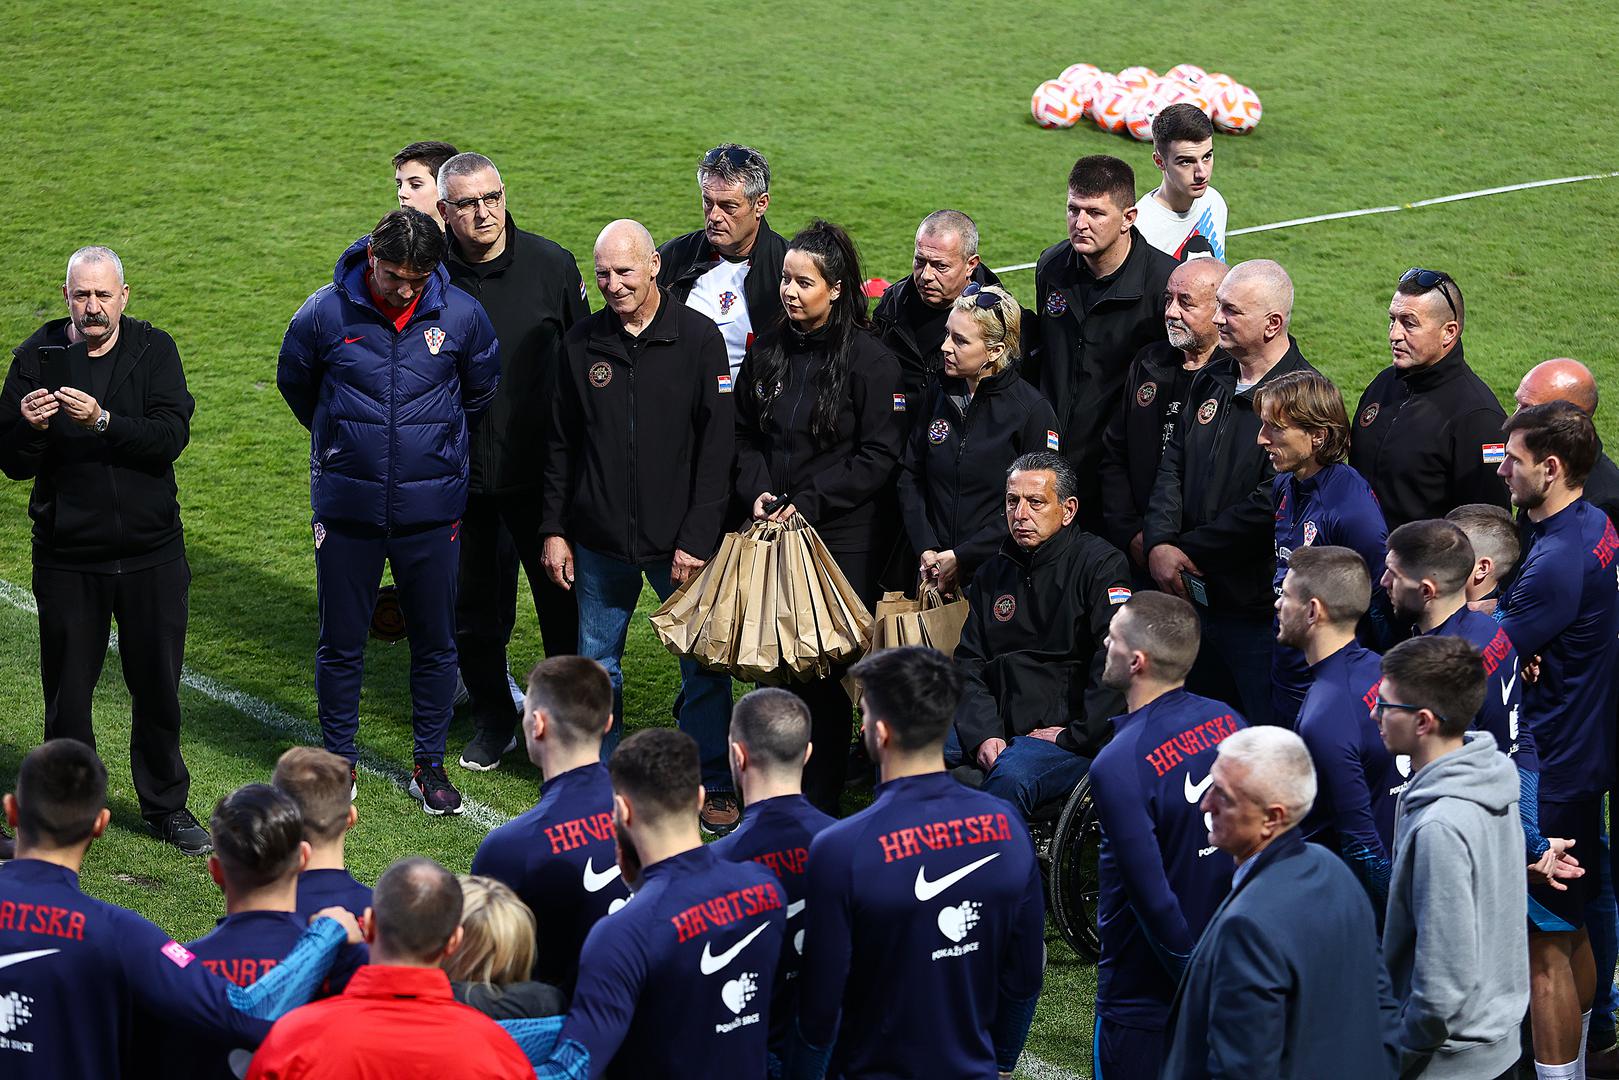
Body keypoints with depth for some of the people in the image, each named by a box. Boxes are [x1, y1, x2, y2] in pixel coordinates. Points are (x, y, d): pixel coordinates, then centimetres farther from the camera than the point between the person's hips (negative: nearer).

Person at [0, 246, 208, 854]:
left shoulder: (153, 350, -2)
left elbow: (172, 436, -16)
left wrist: (104, 422, -31)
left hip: (151, 553, 0)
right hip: (67, 558, 0)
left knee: (158, 687, 11)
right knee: (67, 692, 6)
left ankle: (165, 806, 27)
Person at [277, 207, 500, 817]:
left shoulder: (461, 316, -8)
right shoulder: (325, 314, -11)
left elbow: (483, 390, 13)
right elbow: (294, 383, 10)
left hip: (432, 510, 1)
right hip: (346, 508, -1)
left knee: (436, 642, 9)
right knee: (341, 643, 7)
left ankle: (430, 765, 24)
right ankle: (339, 761, 22)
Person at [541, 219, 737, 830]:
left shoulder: (698, 338, -6)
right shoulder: (581, 345, 4)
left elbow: (718, 446, -8)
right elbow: (561, 446, 11)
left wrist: (698, 539, -12)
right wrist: (554, 530, 5)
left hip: (681, 541, -3)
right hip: (599, 542, 3)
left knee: (704, 665, 3)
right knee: (596, 666, 10)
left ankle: (711, 784, 16)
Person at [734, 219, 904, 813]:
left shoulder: (871, 359, -9)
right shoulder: (767, 351, 8)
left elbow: (878, 456, -11)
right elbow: (745, 434, 15)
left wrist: (807, 502, -14)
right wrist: (756, 491, -4)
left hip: (844, 537, -5)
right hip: (774, 533, 5)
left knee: (827, 667, -2)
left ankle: (819, 803, 6)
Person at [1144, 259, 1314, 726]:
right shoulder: (1211, 381, 10)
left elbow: (1268, 507, -21)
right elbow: (1173, 465, 11)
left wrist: (1188, 550, -13)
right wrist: (1159, 543, -6)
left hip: (1258, 605, -8)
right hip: (1197, 597, 8)